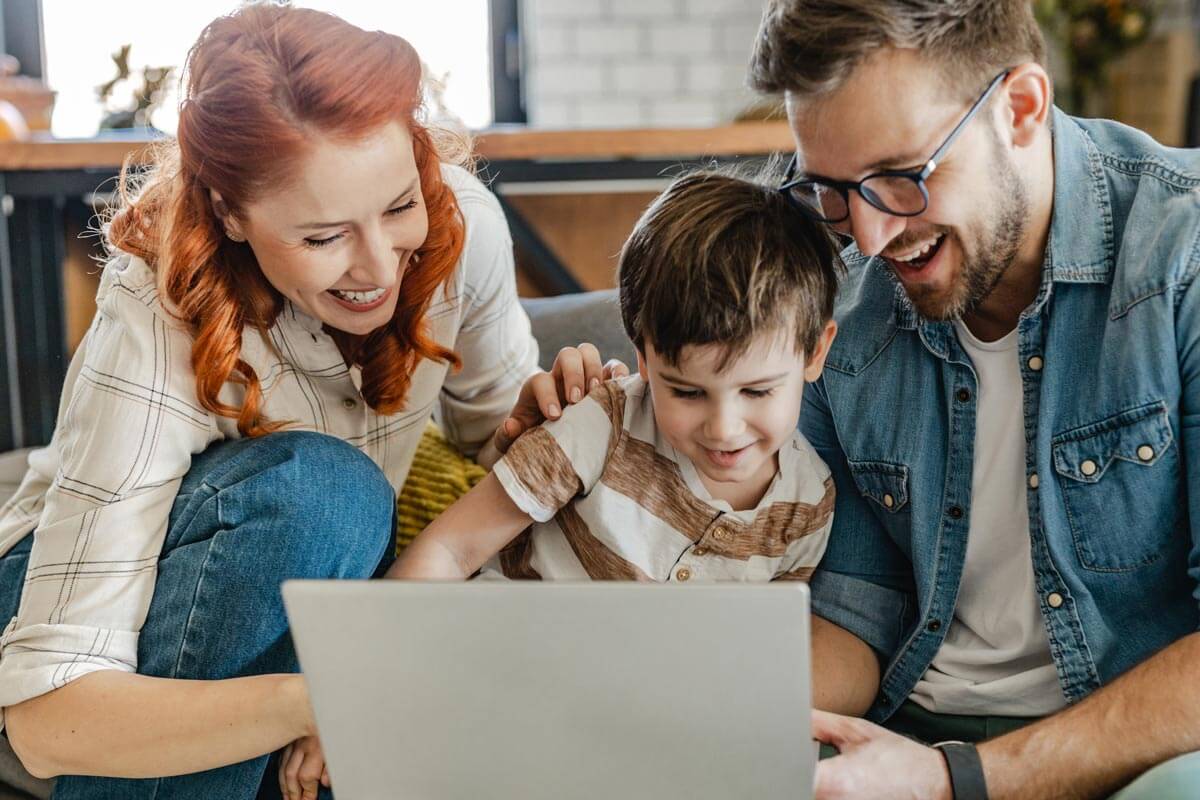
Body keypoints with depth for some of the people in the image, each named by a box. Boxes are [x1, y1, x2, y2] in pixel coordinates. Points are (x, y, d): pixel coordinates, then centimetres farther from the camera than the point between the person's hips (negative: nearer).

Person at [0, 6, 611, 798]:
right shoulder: (154, 335, -33)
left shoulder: (461, 222, -20)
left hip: (307, 577, 4)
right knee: (317, 485, -36)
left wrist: (543, 421, -25)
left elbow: (491, 425, 1)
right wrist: (310, 703, -52)